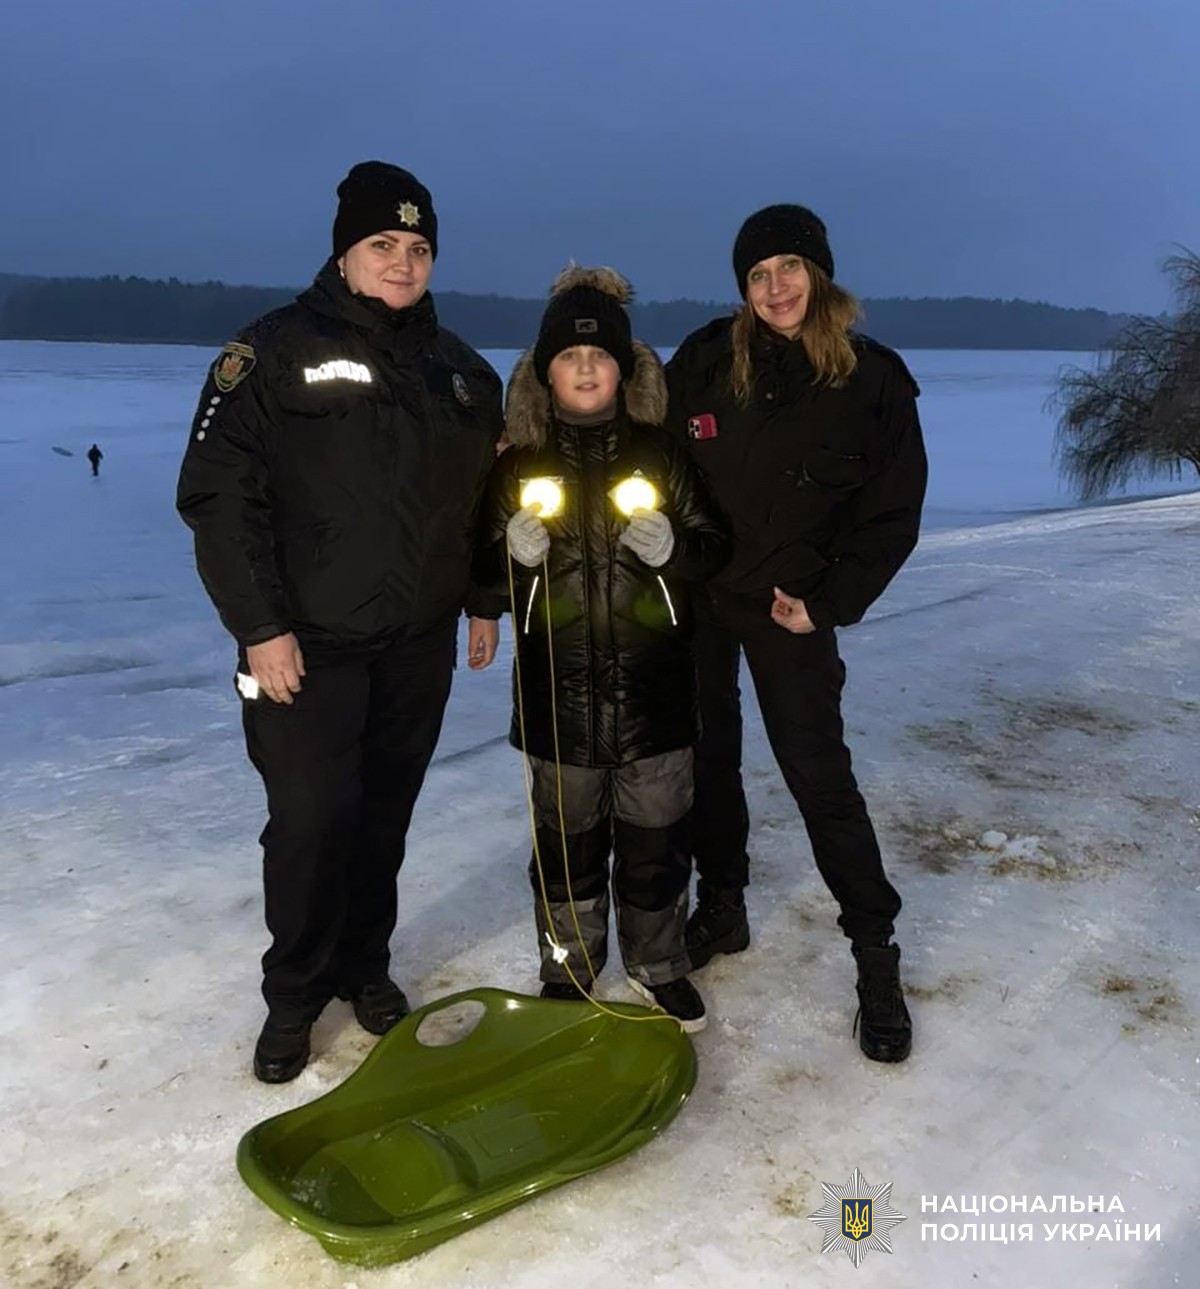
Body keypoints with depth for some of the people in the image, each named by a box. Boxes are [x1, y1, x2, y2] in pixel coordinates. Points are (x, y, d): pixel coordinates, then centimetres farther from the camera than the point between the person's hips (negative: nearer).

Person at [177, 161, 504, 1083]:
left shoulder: (462, 372, 11)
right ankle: (294, 994, 17)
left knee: (385, 814, 12)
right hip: (305, 644, -4)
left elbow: (489, 498, 19)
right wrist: (259, 625, -15)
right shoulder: (275, 352, -5)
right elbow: (217, 494, -10)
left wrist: (487, 600, 13)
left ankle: (364, 966, 31)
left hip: (419, 643, 4)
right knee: (311, 817, -5)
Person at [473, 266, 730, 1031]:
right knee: (566, 838, 12)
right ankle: (567, 969, 31)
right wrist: (516, 555, -16)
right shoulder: (520, 466, 2)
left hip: (653, 685, 0)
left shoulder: (661, 454, 1)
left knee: (656, 835, 10)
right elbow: (482, 566, 5)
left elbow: (717, 545, 3)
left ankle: (659, 965, 31)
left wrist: (672, 548, -18)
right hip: (558, 689, 0)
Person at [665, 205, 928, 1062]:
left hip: (789, 604, -3)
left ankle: (877, 956, 10)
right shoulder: (707, 359, -3)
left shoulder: (873, 379, -6)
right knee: (708, 756, 12)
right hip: (694, 593, 3)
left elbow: (894, 513, -4)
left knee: (819, 774, -4)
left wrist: (830, 601, -11)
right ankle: (722, 907, 32)